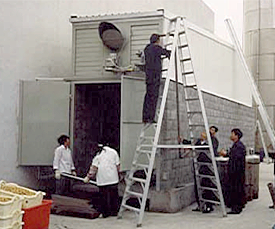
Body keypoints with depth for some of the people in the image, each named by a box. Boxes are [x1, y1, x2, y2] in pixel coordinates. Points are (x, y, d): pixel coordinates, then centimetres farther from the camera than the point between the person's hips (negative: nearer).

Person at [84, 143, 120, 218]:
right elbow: (118, 166, 6)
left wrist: (88, 177, 4)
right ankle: (114, 211, 14)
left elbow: (94, 167, -3)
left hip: (102, 180, -2)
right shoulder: (114, 152, 4)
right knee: (114, 196, 10)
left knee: (104, 196, 4)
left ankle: (105, 212, 7)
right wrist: (117, 173, 21)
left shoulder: (98, 155, -1)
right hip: (113, 179, 2)